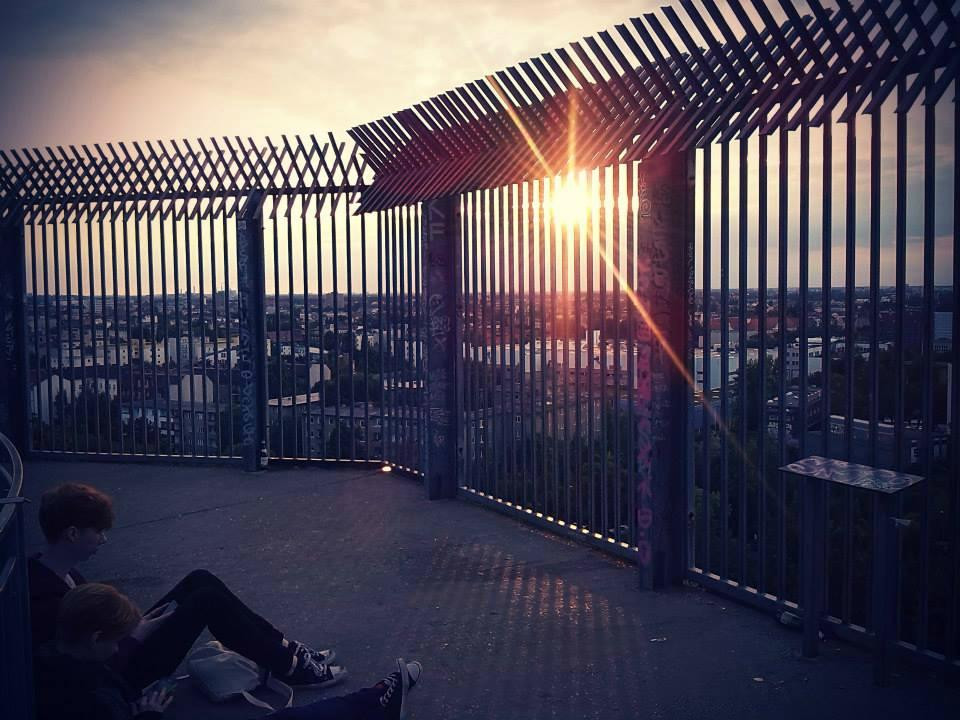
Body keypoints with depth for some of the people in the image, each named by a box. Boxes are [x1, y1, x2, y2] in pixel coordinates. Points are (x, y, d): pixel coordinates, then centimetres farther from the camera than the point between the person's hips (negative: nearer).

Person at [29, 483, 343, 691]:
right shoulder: (47, 602, -28)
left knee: (200, 581, 1)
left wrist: (134, 626, 0)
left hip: (117, 649, 10)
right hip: (122, 678, -10)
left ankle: (285, 649, 6)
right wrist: (137, 637, -16)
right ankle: (290, 668, -3)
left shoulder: (52, 570, 2)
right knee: (208, 600, -17)